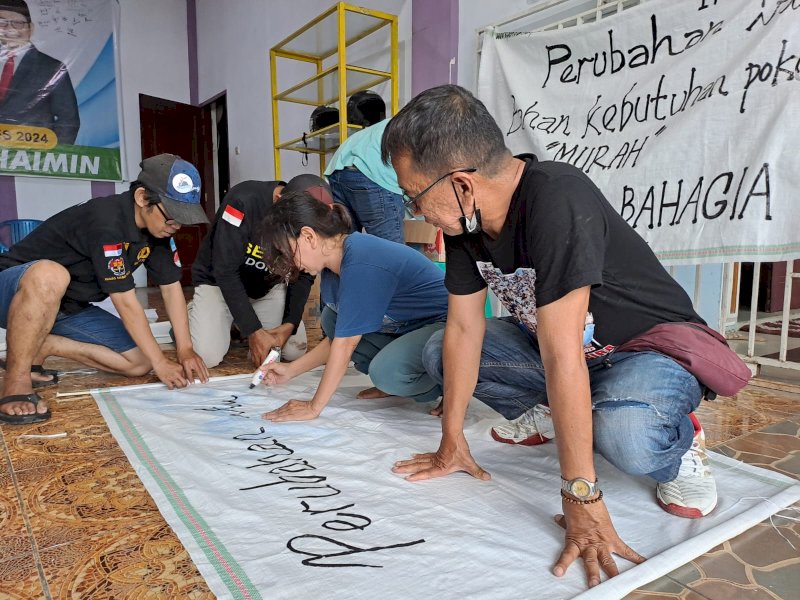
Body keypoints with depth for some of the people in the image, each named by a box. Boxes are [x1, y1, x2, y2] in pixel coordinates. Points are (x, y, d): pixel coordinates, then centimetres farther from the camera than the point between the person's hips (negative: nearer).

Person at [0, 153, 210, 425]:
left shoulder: (158, 228, -6)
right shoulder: (106, 221, -31)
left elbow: (171, 287, -3)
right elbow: (126, 302, -28)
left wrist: (186, 350, -10)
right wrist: (161, 363, -22)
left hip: (72, 308, 8)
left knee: (140, 362, -7)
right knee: (50, 276, -43)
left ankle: (41, 347, 6)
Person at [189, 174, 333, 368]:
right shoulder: (242, 201, -33)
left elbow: (303, 277, -9)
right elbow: (225, 272, -30)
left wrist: (289, 324, -23)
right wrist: (254, 331, -32)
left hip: (268, 286, 4)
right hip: (218, 281, -4)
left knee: (294, 351, -10)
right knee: (207, 356, -20)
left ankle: (239, 321, 18)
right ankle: (193, 313, 15)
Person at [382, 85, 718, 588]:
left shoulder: (557, 202, -34)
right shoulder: (464, 215, -10)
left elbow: (562, 355, -38)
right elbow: (464, 327, -7)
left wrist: (583, 502, -32)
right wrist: (452, 443, -3)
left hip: (656, 347, -6)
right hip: (554, 342, 7)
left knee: (621, 432, -38)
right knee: (441, 354, -2)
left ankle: (681, 442, -2)